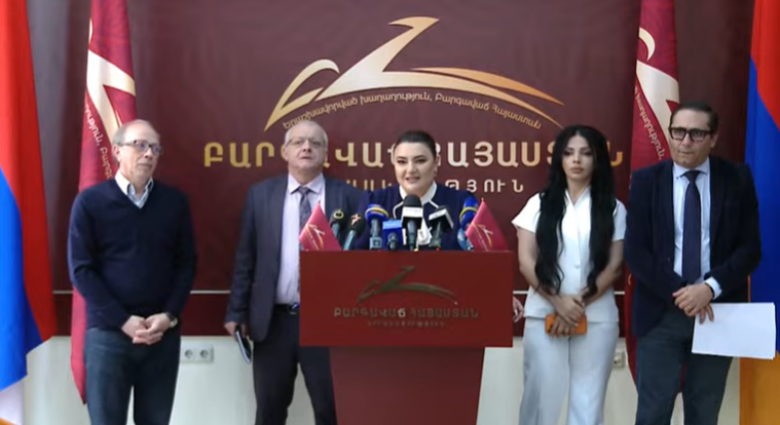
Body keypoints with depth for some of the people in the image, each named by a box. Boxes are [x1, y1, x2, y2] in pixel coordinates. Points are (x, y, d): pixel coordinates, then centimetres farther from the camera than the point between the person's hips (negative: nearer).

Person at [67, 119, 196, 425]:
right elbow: (80, 269, -5)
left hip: (163, 333, 2)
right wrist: (123, 320, -11)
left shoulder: (175, 202, 6)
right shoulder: (89, 201, -2)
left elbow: (186, 264, 6)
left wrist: (168, 316, -7)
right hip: (107, 332, -2)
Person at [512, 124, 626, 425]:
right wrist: (558, 302, -11)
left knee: (589, 399, 2)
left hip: (597, 318, 0)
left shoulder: (613, 209, 6)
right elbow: (526, 261, 0)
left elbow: (614, 265, 1)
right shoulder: (539, 204, 6)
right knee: (541, 395, 1)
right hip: (544, 315, 0)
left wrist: (581, 304, -9)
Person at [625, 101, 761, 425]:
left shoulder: (737, 179, 1)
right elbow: (635, 251, -5)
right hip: (661, 312, -1)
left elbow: (750, 248, -2)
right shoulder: (645, 180, 0)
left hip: (717, 310, 1)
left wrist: (711, 287, -17)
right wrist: (678, 292, -15)